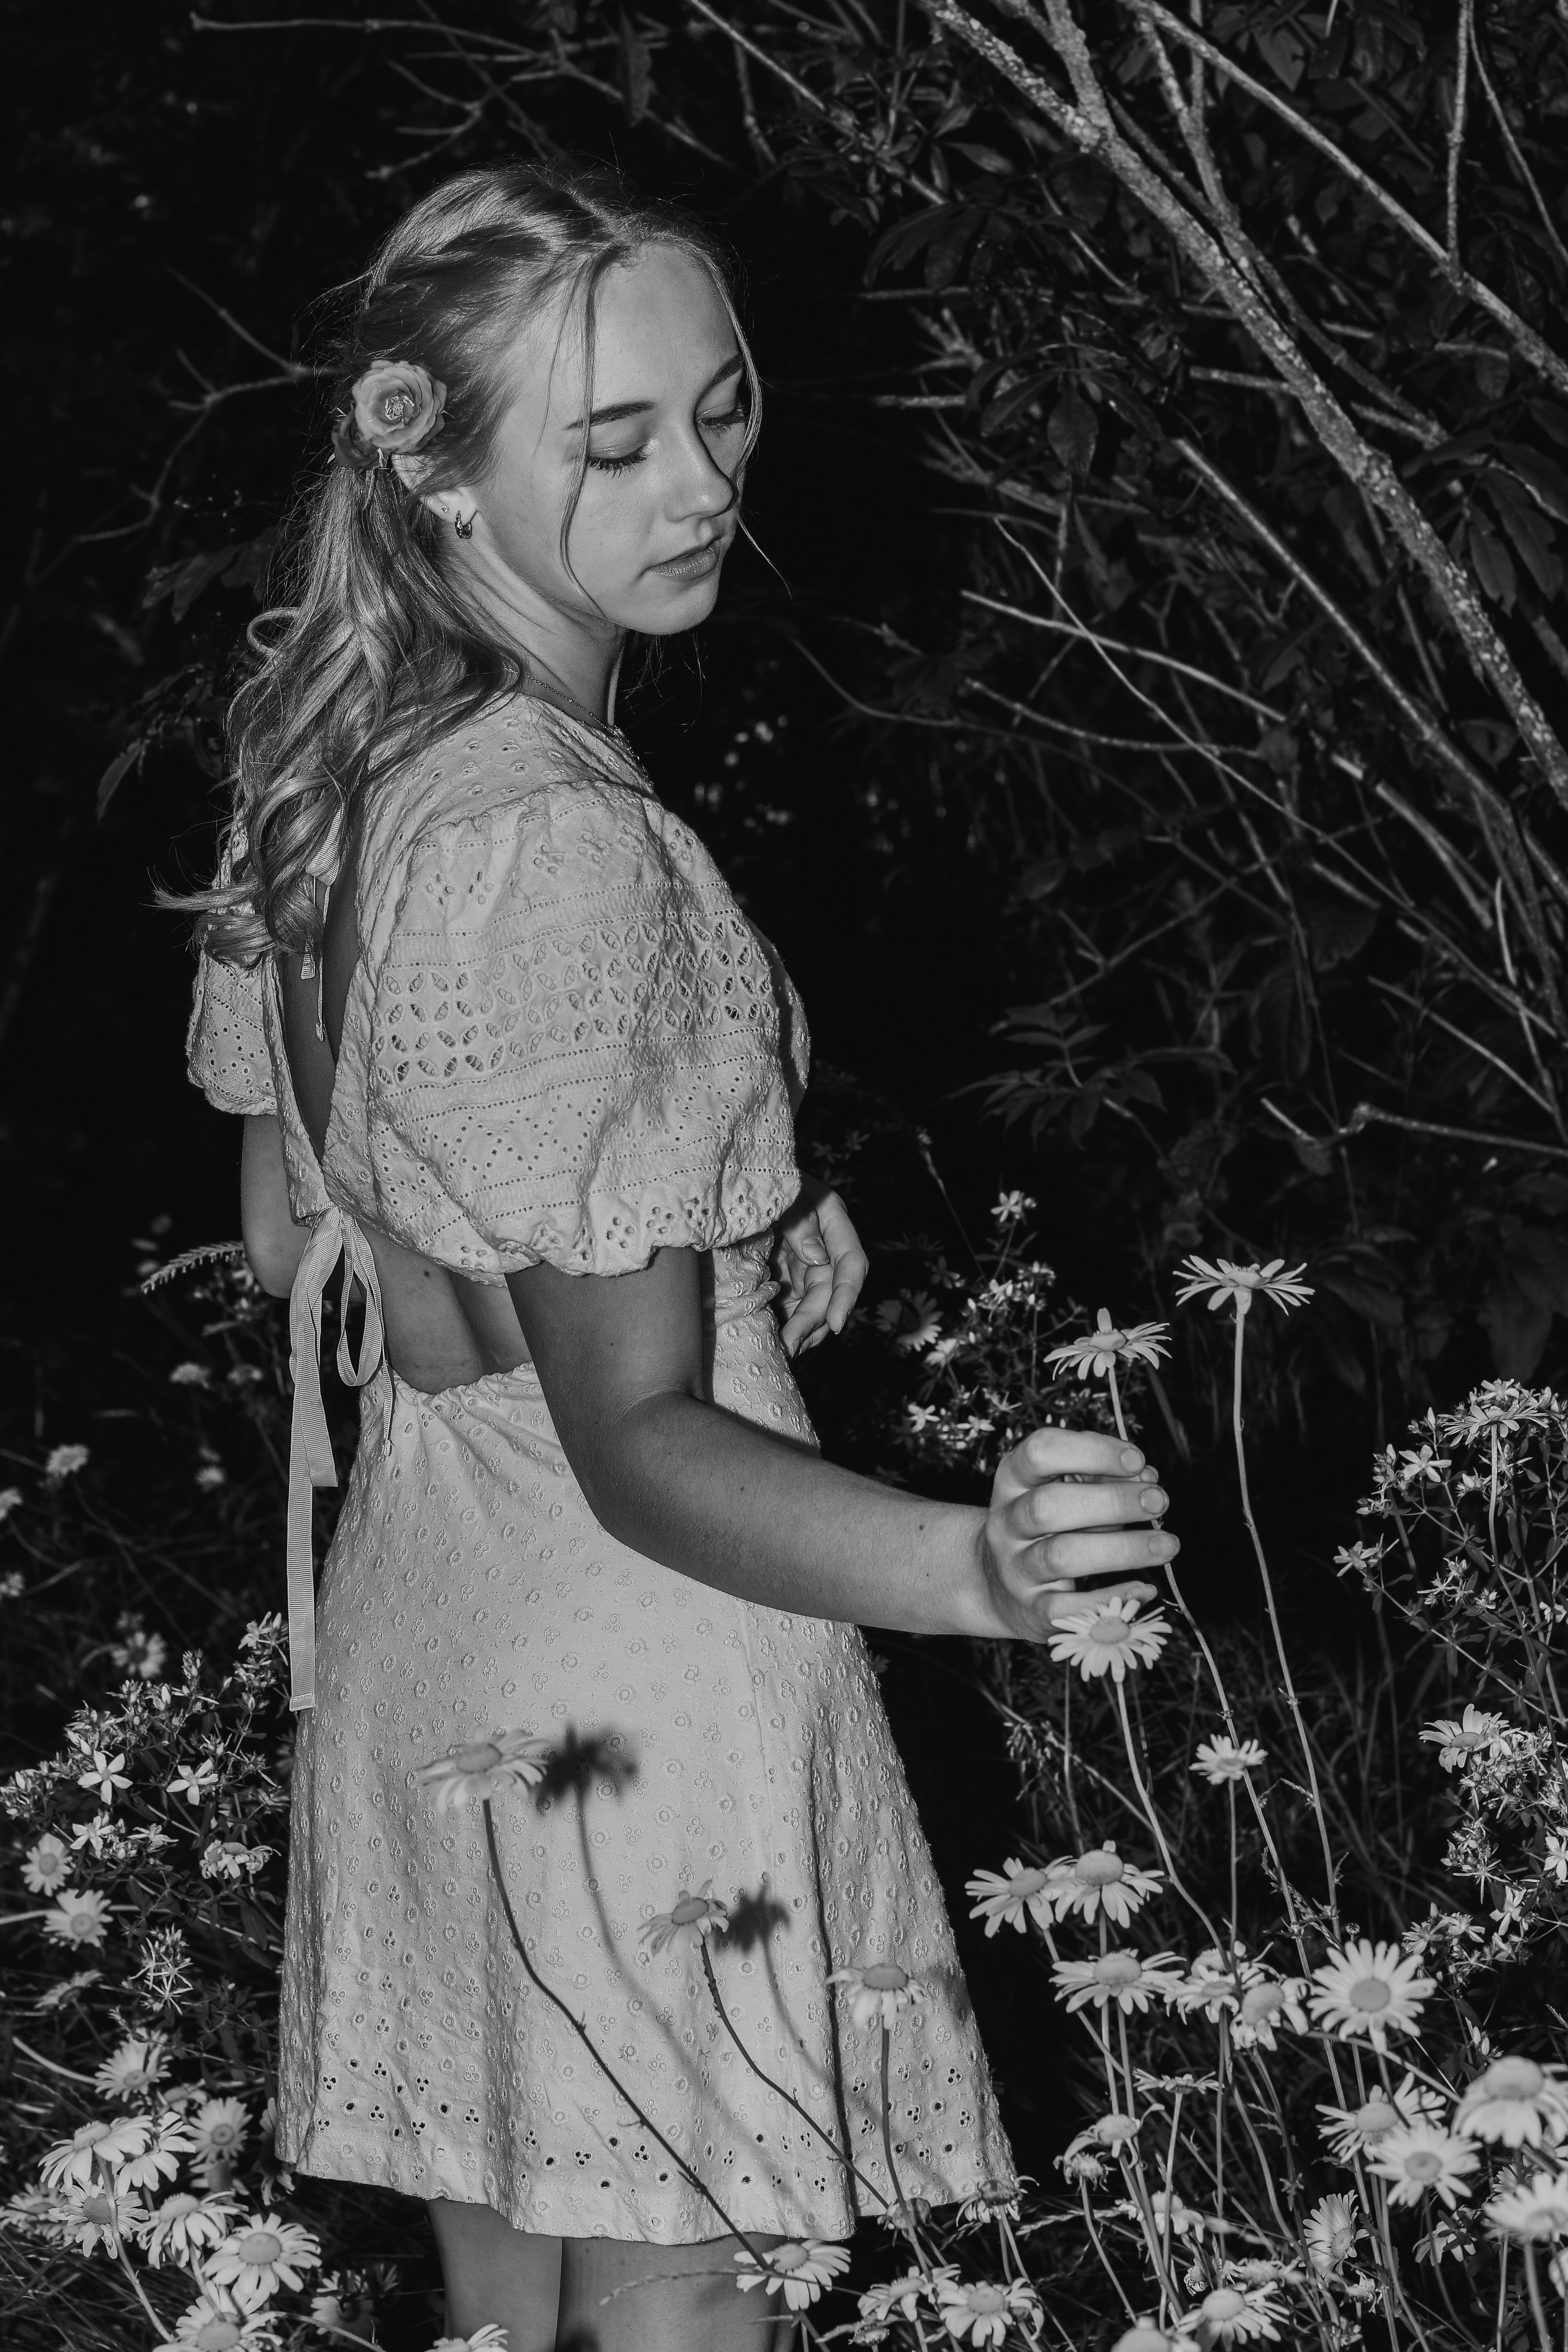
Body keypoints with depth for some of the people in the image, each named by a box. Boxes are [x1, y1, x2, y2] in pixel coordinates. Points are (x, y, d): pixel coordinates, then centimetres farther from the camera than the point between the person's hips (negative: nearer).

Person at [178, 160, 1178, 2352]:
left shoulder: (328, 752, 1)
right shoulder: (562, 847, -28)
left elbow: (285, 1232, 12)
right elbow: (638, 1443, -29)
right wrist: (981, 1568, -42)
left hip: (419, 1583, 9)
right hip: (641, 1668, -9)